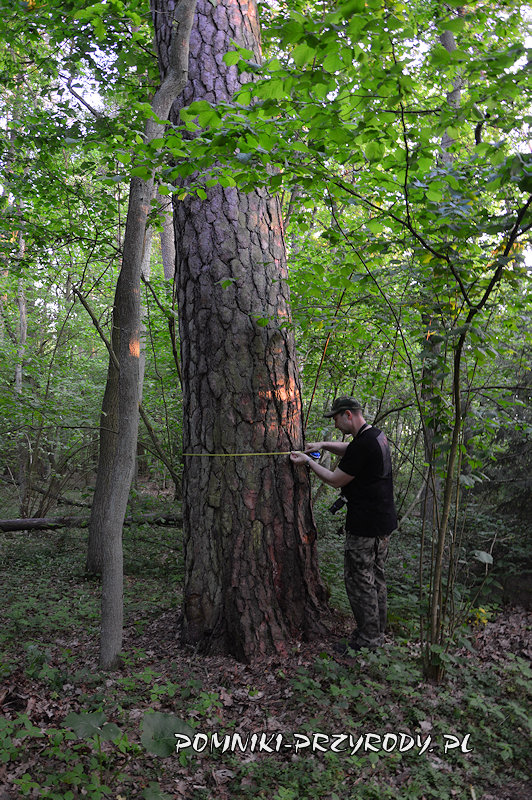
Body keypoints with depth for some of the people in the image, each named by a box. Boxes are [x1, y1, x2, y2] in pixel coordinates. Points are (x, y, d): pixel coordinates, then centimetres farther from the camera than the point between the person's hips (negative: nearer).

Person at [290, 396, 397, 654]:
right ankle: (377, 631, 31)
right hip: (383, 522, 10)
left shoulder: (363, 444, -22)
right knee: (375, 577, 19)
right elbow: (349, 450, 29)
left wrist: (308, 462, -3)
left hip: (365, 526, -10)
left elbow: (335, 480, -14)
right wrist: (323, 445, 14)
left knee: (359, 580, 1)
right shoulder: (376, 435, 9)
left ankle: (368, 639, 10)